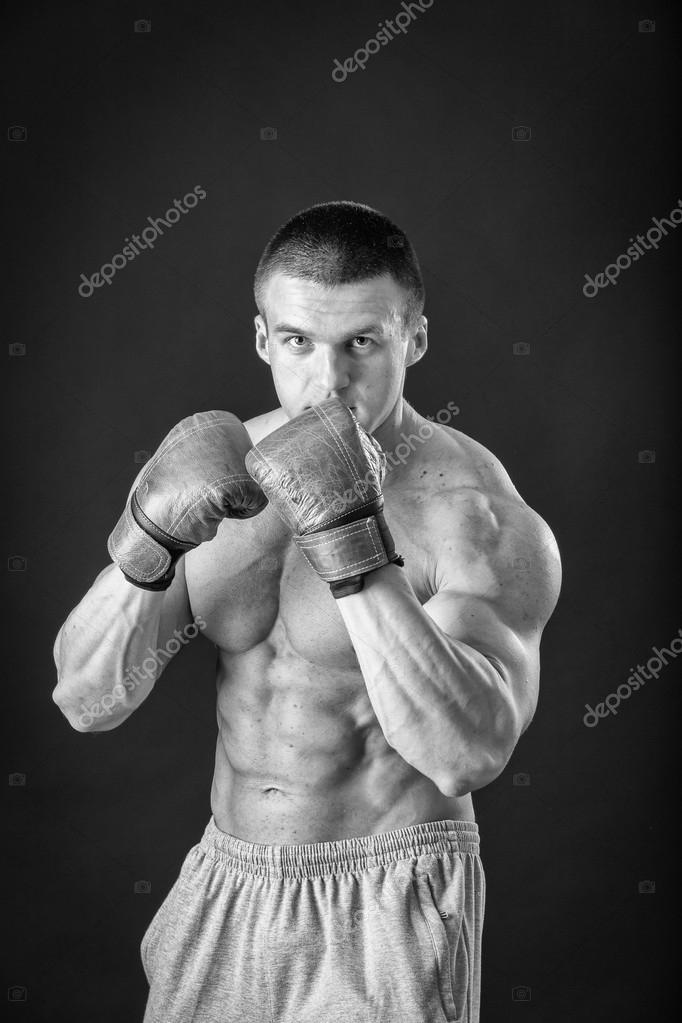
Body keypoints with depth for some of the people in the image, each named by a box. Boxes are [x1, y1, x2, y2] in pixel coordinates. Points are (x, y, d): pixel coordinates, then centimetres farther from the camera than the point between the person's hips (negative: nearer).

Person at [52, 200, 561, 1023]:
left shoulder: (481, 515, -17)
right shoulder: (215, 466, -3)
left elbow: (469, 755, -30)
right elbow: (86, 701, -8)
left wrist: (349, 534, -35)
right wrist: (149, 535, -26)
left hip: (387, 918, -4)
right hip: (221, 897, 5)